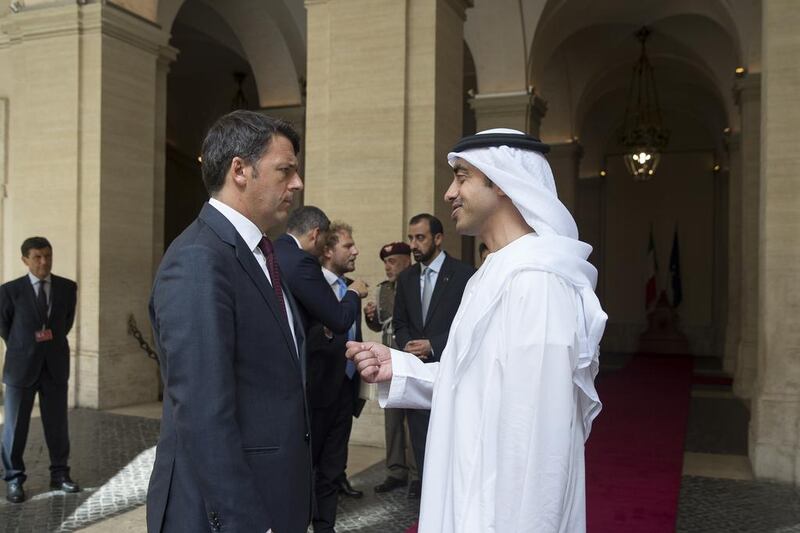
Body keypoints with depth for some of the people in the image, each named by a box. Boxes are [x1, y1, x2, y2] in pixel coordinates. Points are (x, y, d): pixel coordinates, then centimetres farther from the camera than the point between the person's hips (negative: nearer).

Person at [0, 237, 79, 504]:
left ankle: (59, 475, 21)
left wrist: (53, 337, 8)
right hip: (21, 366, -2)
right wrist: (22, 350, 10)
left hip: (56, 366, 2)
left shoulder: (67, 287, 1)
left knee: (57, 424, 9)